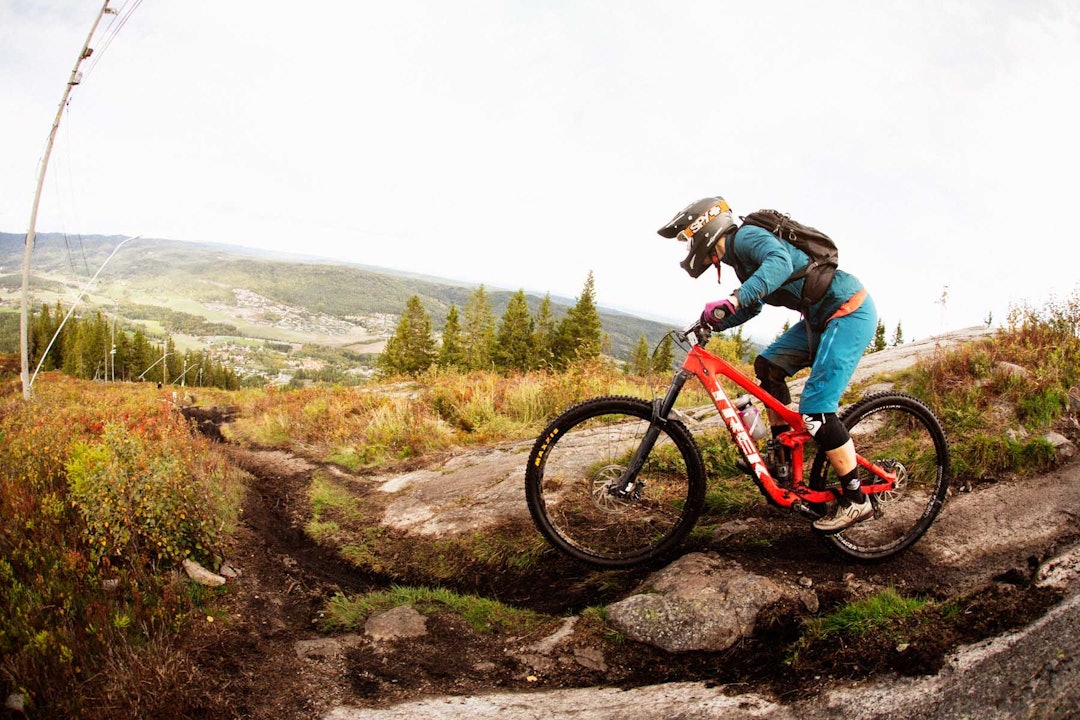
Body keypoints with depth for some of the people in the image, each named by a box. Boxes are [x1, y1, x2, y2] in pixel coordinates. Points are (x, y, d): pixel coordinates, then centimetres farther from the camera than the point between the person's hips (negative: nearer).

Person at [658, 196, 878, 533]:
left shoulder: (745, 237, -13)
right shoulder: (738, 254, 17)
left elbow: (780, 262, -35)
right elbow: (753, 305, 29)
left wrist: (732, 300, -46)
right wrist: (710, 324, 17)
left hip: (850, 311, -10)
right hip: (823, 316, 10)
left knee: (814, 412, -14)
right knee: (768, 364, 11)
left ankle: (856, 500, -2)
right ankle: (785, 453, 16)